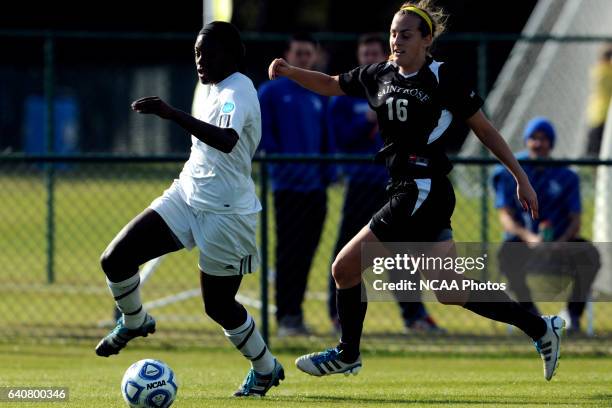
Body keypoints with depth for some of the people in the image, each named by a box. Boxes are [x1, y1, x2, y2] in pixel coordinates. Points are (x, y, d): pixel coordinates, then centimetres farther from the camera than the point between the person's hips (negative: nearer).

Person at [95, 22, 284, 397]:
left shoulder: (238, 91, -19)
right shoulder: (219, 89, 9)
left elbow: (226, 141, -40)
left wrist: (173, 114, -49)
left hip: (226, 214, -8)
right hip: (186, 197, 8)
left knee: (219, 306, 2)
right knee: (115, 260, -6)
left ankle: (266, 368, 26)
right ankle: (134, 322, 21)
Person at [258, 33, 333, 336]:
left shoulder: (320, 97, 16)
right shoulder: (271, 92, 2)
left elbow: (329, 140, 18)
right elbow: (262, 134, -4)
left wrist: (327, 172, 6)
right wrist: (278, 161, -13)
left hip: (316, 186, 5)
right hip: (287, 184, -5)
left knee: (305, 254, 5)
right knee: (288, 252, -8)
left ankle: (295, 312, 11)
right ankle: (286, 316, -8)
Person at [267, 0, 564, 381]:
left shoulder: (443, 77, -7)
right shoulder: (380, 75, 10)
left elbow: (484, 128, -2)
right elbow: (330, 85, 21)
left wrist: (521, 177, 0)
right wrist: (290, 71, 4)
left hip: (424, 191, -7)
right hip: (406, 190, 7)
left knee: (346, 267, -5)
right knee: (447, 287, 8)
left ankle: (347, 354, 11)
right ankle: (540, 328, 17)